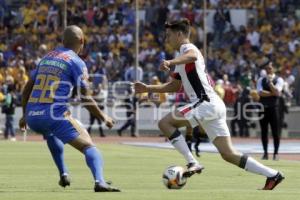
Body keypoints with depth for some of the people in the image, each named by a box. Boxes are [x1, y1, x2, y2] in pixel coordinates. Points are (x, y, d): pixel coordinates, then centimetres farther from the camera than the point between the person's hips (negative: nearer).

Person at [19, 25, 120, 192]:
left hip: (32, 116, 6)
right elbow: (86, 99, -4)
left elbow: (28, 88, 26)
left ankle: (63, 174, 31)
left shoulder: (47, 57, 20)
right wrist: (104, 118, 10)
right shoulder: (76, 62, 1)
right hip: (55, 115, -6)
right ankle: (100, 181, -32)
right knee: (89, 146, -6)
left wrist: (25, 115, 38)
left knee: (50, 133, 39)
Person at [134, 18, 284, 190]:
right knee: (228, 153, 5)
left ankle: (193, 163, -15)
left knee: (165, 123, -10)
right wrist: (148, 88, 28)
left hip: (206, 104, -10)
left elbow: (191, 55, -32)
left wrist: (170, 62, -50)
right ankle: (272, 175, 3)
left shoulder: (187, 48, -3)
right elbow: (175, 86, 35)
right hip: (213, 106, 10)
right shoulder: (183, 56, 27)